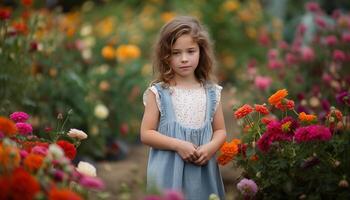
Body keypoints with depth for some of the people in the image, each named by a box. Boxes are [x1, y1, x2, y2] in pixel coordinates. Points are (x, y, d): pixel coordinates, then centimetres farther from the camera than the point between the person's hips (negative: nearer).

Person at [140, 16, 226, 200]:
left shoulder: (211, 92, 6)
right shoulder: (158, 92, -2)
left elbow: (220, 130, 11)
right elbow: (146, 134, -4)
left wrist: (210, 148, -9)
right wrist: (178, 145, -16)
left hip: (203, 172, 3)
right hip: (169, 174, -2)